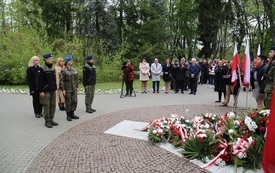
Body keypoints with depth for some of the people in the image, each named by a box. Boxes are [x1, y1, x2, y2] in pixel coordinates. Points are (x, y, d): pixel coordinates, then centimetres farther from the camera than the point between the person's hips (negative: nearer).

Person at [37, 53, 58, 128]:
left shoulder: (53, 69, 11)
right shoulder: (42, 69, -10)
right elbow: (40, 81, -13)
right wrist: (41, 91, -15)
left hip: (53, 91, 7)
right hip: (46, 91, -7)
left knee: (53, 105, 9)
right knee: (46, 106, -2)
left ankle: (51, 119, 21)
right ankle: (47, 121, 8)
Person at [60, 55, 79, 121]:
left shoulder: (73, 70, 10)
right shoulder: (63, 70, -8)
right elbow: (61, 80, -11)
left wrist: (76, 87, 13)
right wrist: (63, 89, -15)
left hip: (74, 89, 6)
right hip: (67, 89, -6)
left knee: (74, 101, 8)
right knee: (68, 102, 2)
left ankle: (72, 114, 22)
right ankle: (68, 115, 14)